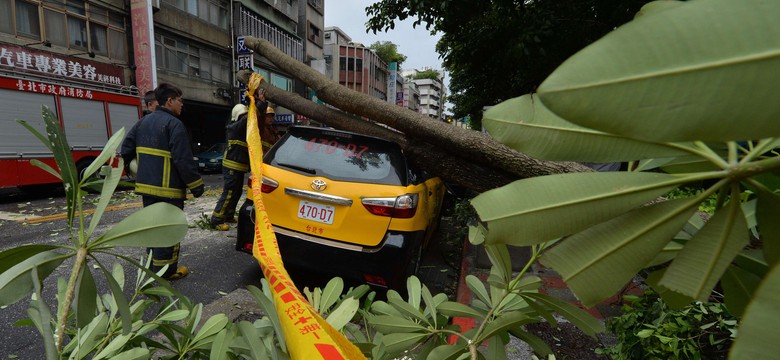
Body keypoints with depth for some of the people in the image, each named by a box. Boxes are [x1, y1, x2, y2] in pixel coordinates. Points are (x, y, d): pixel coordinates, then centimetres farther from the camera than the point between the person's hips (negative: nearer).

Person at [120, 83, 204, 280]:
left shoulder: (143, 121, 13)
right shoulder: (174, 124, -15)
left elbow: (126, 149, 15)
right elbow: (183, 160, -21)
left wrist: (134, 173, 25)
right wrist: (196, 185, -14)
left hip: (146, 185, 9)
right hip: (168, 189, -9)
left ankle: (153, 264, 31)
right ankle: (166, 269, 8)